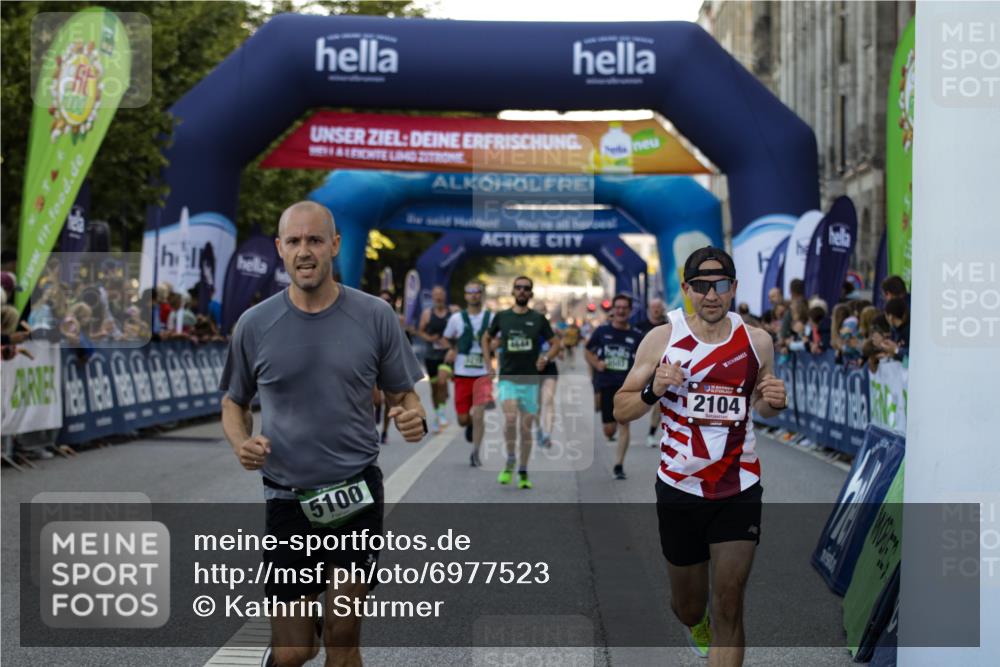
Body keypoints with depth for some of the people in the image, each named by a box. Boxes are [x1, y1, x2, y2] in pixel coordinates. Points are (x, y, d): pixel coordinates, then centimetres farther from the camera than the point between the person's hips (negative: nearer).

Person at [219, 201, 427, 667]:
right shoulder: (255, 325, 0)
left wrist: (413, 420, -16)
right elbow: (234, 403, 12)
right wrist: (241, 443, -10)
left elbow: (403, 396, 7)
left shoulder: (374, 316, -1)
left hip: (357, 493, 0)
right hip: (288, 499, 0)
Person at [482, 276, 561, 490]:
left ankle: (523, 473, 16)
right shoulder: (501, 317, 5)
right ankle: (510, 461, -3)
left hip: (530, 380, 1)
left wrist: (546, 358, -8)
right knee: (510, 418, -23)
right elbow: (486, 339, 19)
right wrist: (489, 364, 8)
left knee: (526, 427, 4)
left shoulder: (538, 319, 4)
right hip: (507, 378, -1)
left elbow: (555, 343, 11)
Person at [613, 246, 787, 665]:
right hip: (679, 486, 0)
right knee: (688, 607, 15)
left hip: (739, 488, 0)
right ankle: (696, 624, 52)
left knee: (729, 603, -8)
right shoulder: (662, 338, -6)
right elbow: (620, 410, -2)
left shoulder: (757, 341, 0)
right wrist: (654, 391, -22)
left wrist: (773, 401, -7)